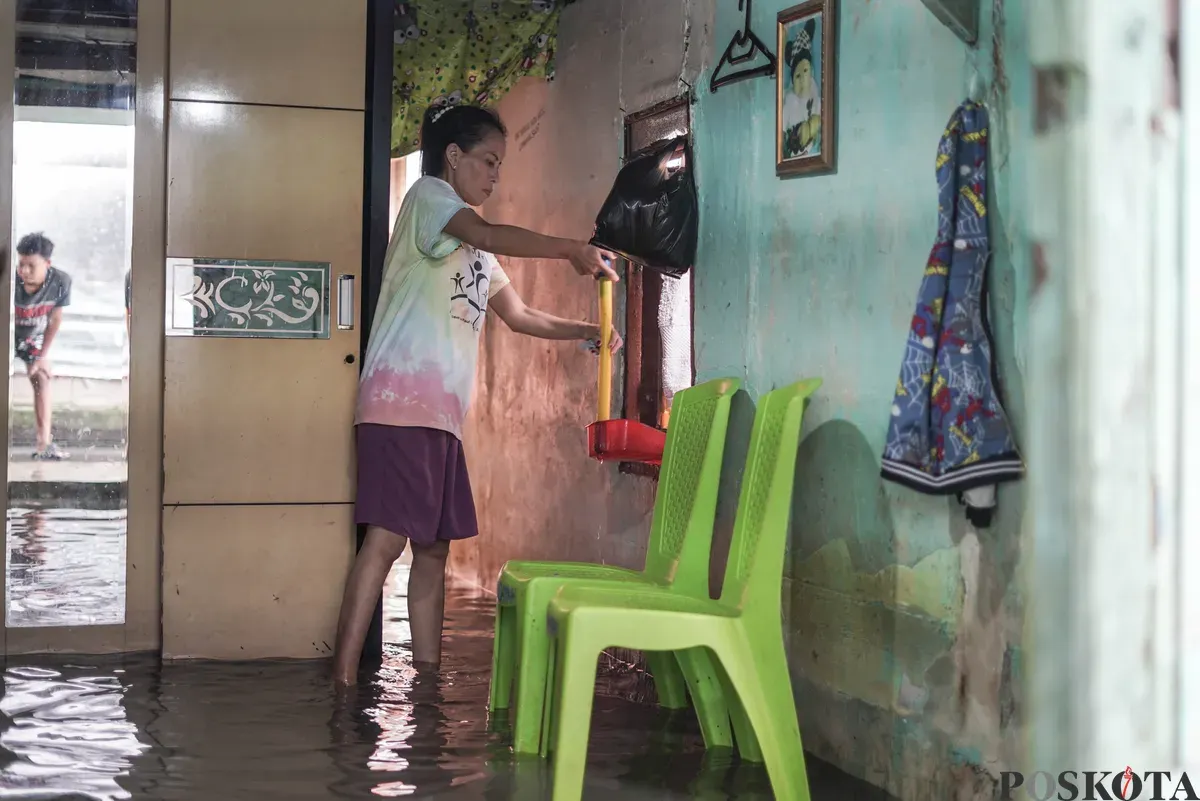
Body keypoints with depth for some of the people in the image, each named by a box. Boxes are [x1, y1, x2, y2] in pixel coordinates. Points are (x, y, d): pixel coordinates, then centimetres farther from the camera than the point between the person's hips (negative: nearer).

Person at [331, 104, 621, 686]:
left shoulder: (474, 248, 27)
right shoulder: (428, 195, 0)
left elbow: (519, 315, 26)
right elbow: (488, 235, -20)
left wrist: (587, 332, 16)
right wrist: (572, 251, -19)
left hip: (443, 409, 10)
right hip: (402, 396, -10)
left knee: (433, 546, 8)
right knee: (387, 537, -16)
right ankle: (343, 682, -18)